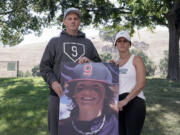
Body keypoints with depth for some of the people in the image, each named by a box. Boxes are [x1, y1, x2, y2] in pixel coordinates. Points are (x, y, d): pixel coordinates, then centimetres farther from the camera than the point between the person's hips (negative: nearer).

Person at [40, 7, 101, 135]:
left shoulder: (88, 43, 18)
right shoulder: (55, 42, 12)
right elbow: (45, 67, 6)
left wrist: (89, 61, -7)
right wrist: (53, 82, -13)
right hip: (60, 93, -1)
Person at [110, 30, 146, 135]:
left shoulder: (137, 59, -3)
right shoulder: (114, 63, 15)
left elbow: (141, 84, -14)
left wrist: (125, 101, -21)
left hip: (134, 103, -6)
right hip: (119, 104, 6)